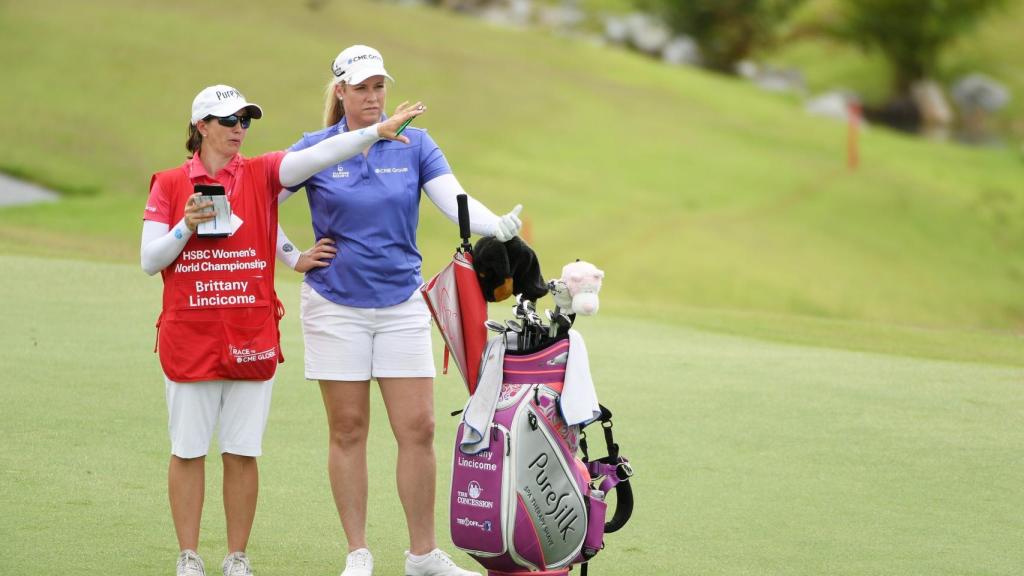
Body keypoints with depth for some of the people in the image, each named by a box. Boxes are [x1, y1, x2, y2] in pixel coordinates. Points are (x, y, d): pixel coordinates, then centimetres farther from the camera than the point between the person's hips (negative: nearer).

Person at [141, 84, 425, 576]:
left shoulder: (261, 175, 3)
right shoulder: (169, 185, 2)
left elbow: (316, 157, -13)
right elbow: (149, 261, 1)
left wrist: (376, 131, -26)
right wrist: (187, 227, -14)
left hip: (250, 340, 1)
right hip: (188, 338, -1)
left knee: (242, 453, 5)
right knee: (188, 451, 3)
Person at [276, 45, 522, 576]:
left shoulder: (414, 145, 3)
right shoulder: (315, 150, 0)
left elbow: (456, 202, -10)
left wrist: (498, 227, -28)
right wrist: (293, 258, 1)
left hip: (401, 304, 1)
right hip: (336, 307, -1)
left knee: (418, 428, -2)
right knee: (348, 430, 2)